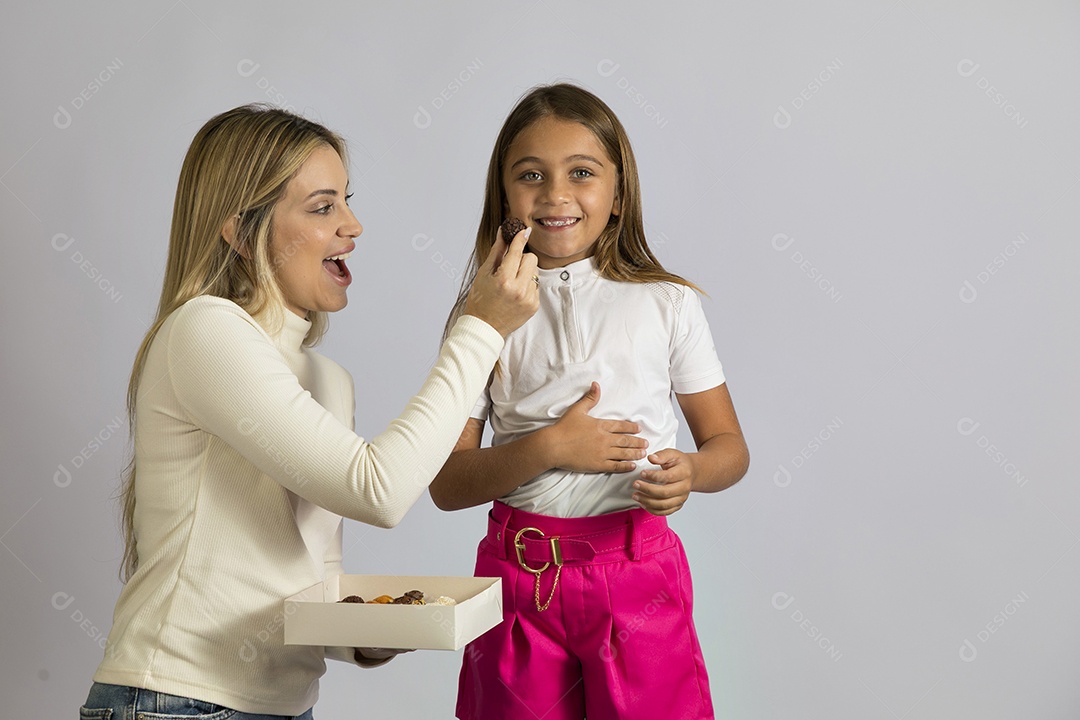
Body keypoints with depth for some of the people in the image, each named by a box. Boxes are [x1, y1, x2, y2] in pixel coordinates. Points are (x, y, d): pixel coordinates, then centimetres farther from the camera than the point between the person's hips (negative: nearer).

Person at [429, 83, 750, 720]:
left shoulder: (667, 304, 1)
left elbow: (729, 445, 6)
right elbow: (446, 484, -1)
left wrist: (688, 471, -16)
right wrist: (547, 448, -16)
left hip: (636, 570, 0)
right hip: (520, 572, 1)